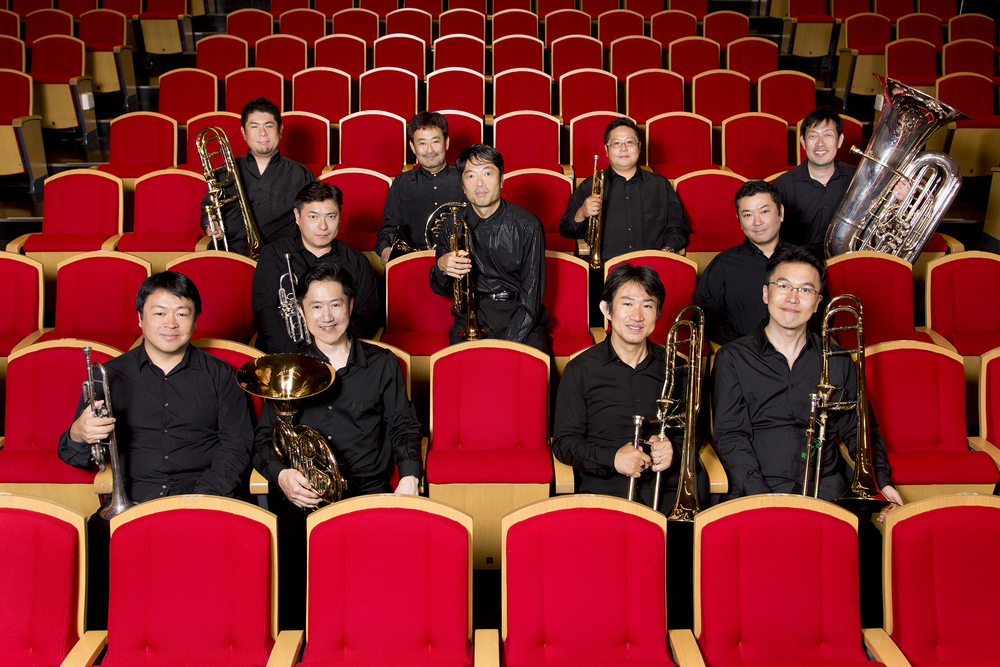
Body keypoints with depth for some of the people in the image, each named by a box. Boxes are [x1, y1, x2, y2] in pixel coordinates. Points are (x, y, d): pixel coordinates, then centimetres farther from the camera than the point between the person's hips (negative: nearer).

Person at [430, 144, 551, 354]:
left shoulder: (527, 226, -1)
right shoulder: (452, 226, 6)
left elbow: (532, 294, -3)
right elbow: (441, 289, 15)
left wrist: (509, 342, -17)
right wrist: (442, 267, -10)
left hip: (521, 320, -1)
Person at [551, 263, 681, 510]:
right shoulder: (580, 370, 6)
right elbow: (563, 442, 4)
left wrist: (674, 451, -6)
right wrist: (612, 458, -13)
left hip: (666, 491, 2)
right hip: (602, 491, -2)